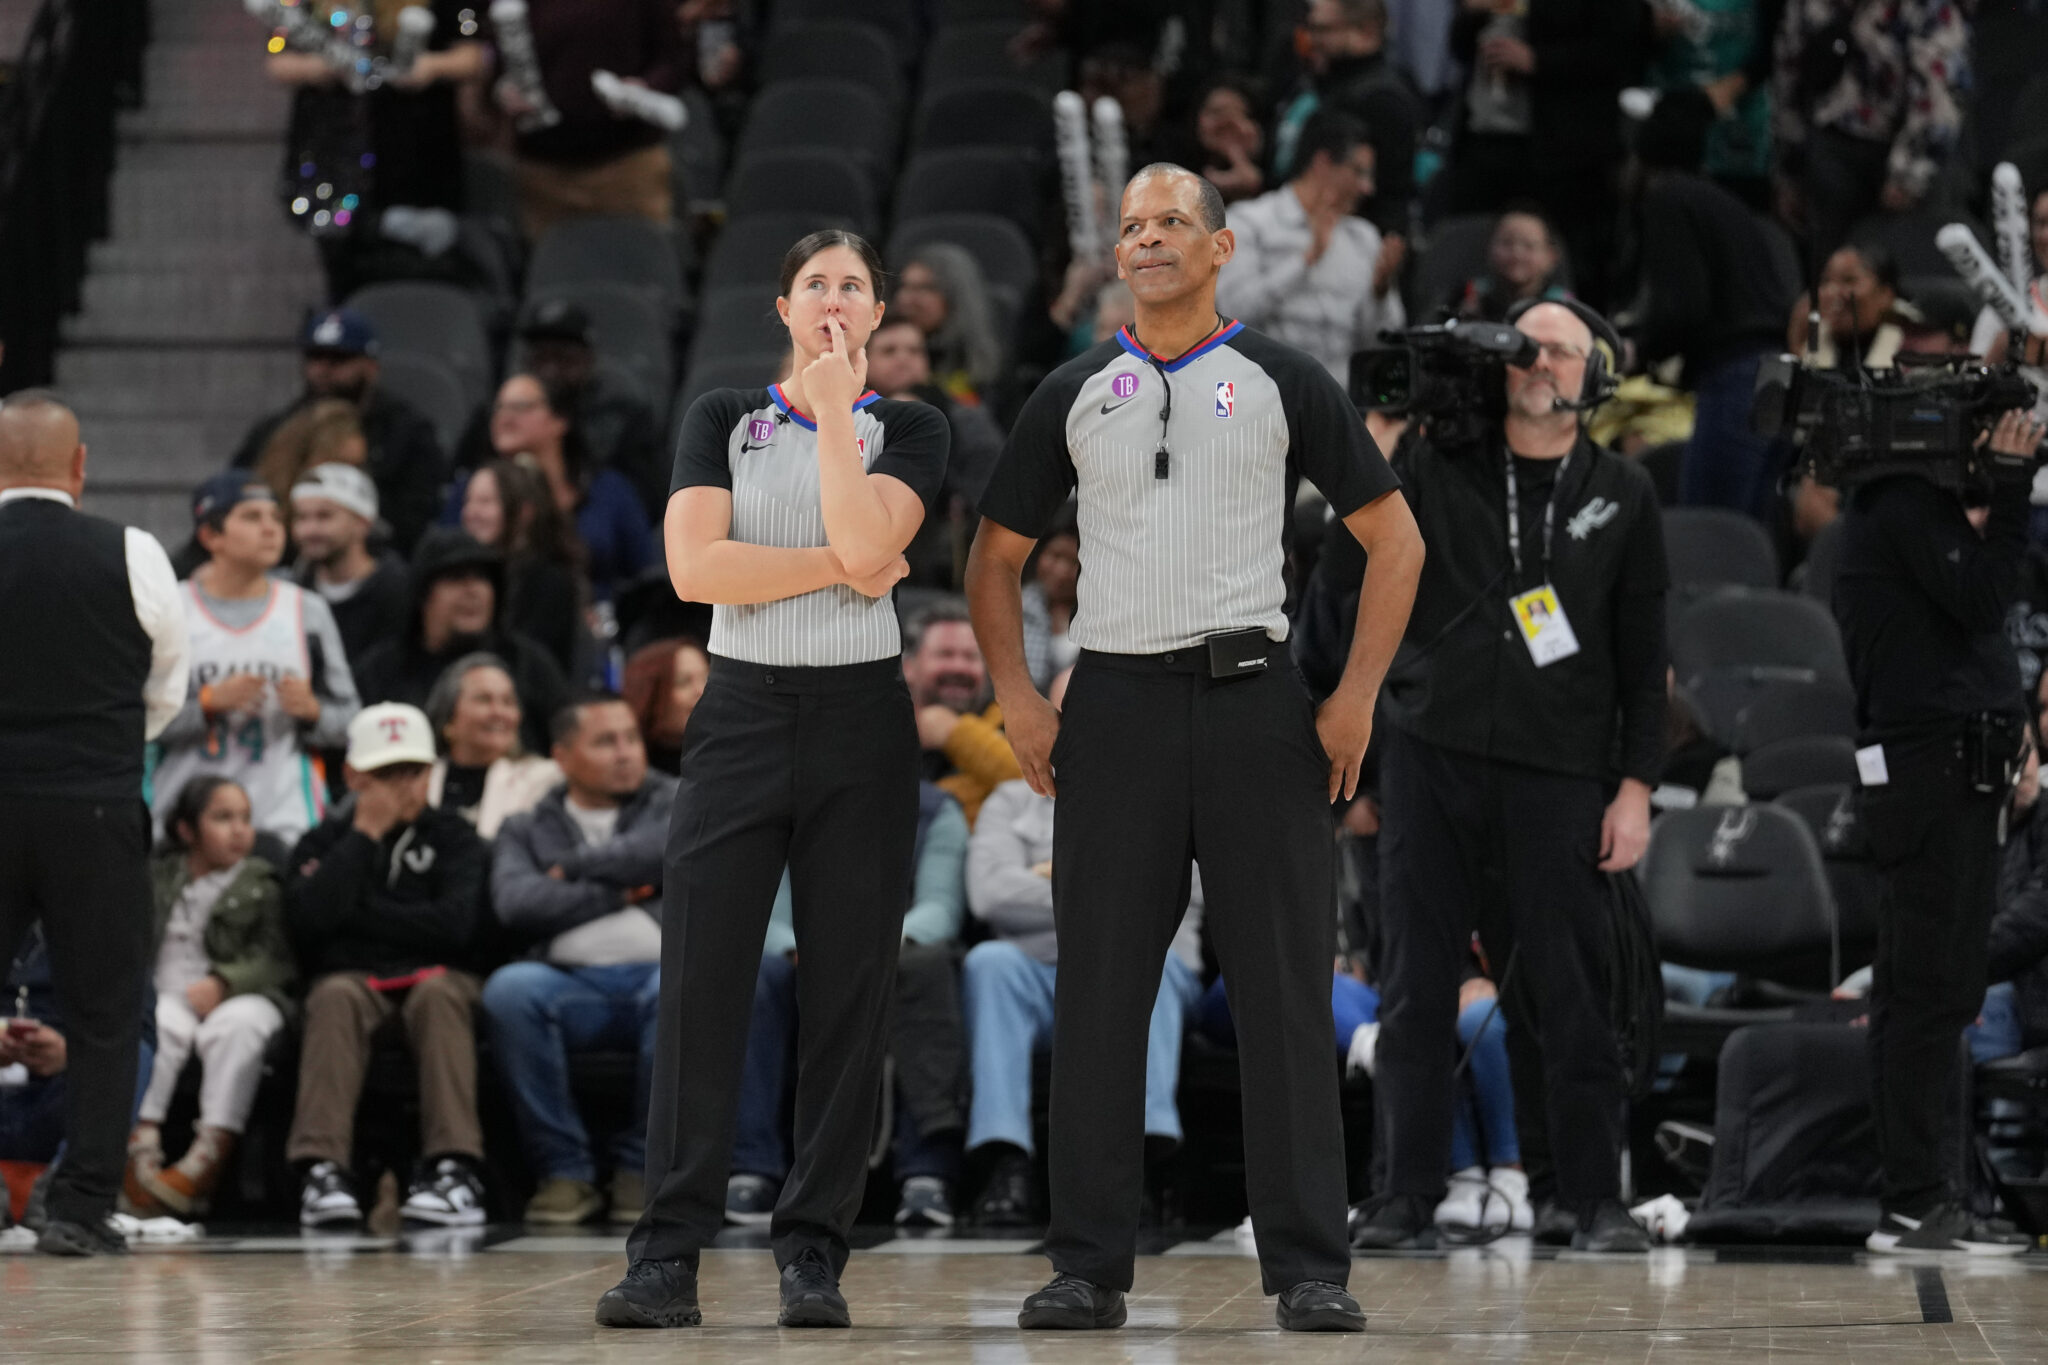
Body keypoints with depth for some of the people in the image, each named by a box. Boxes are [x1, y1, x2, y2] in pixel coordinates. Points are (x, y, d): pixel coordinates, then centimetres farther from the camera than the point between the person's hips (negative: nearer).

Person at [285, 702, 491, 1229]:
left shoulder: (453, 837, 12)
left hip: (434, 975, 0)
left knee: (439, 992, -35)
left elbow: (455, 924, -6)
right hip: (350, 976, 0)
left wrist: (359, 913, -3)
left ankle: (454, 1168, -46)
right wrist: (365, 835, -4)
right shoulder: (323, 843, 14)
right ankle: (322, 1170, -46)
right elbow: (308, 921, -8)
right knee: (336, 997, -34)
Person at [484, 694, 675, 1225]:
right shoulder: (527, 831, 20)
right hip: (571, 986, 1)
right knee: (508, 990, -33)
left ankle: (639, 1165, -20)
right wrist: (618, 893, -1)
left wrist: (572, 867, 4)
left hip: (659, 968, -1)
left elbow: (667, 850, -6)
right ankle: (565, 1171, -22)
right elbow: (517, 904, -1)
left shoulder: (673, 801, 19)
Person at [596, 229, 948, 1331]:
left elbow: (866, 542, -13)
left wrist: (835, 408, -8)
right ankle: (668, 1257, -6)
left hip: (861, 720, 0)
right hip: (743, 714, 0)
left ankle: (812, 1255, 4)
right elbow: (695, 567, -6)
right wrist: (841, 568, -8)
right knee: (702, 982, -6)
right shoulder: (723, 417, 9)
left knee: (846, 992, -1)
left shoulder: (908, 432, 8)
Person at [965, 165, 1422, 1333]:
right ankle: (1090, 1267, 6)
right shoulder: (1075, 394, 10)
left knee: (1286, 993, -3)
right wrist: (1016, 695, 3)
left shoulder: (1283, 382, 5)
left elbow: (1395, 537, 6)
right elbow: (998, 553, 16)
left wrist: (1358, 697, -3)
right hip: (1117, 704, 2)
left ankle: (1311, 1268, 1)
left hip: (1254, 702, -2)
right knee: (1099, 994, 1)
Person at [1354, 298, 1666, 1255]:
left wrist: (1636, 787, 2)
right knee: (1416, 986, 0)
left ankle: (1595, 1197, 5)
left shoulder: (1621, 497, 10)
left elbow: (1644, 657, 10)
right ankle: (1408, 1194, 5)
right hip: (1433, 754, 1)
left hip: (1557, 772, -1)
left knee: (1565, 990, -3)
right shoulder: (1436, 466, 9)